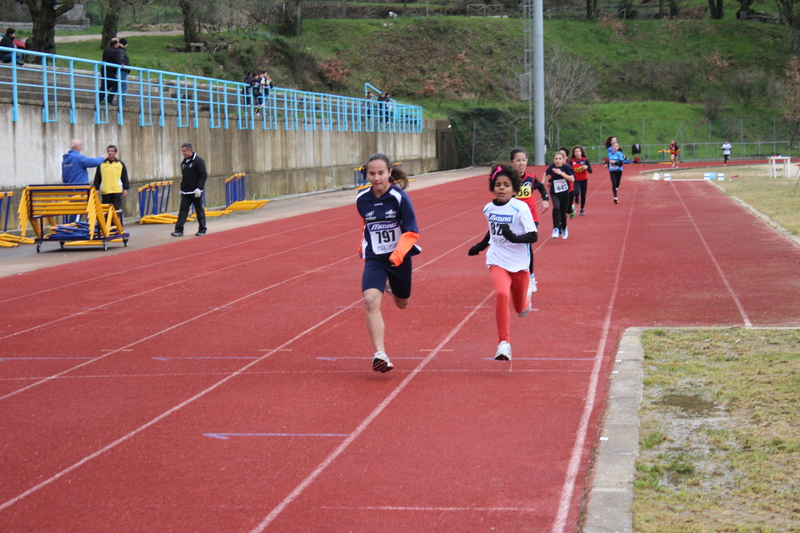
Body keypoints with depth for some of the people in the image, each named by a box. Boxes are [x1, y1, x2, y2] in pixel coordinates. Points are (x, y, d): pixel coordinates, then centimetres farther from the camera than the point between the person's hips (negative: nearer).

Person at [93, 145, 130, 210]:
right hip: (105, 192, 1)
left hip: (117, 191, -1)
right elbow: (97, 178, 11)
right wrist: (96, 189, 5)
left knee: (116, 210, -4)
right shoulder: (101, 164, 8)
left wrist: (125, 189, 3)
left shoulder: (121, 164, 8)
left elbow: (125, 178, 10)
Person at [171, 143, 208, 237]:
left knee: (199, 210, 3)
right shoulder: (183, 163, 14)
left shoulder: (198, 161, -9)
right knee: (183, 210, -2)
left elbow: (203, 175, -13)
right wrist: (181, 189, 18)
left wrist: (199, 188, -20)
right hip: (185, 192, 6)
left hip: (195, 192, -6)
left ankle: (202, 229, 14)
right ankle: (179, 230, -7)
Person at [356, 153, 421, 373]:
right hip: (374, 258, 1)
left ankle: (393, 284, 58)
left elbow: (412, 232, -15)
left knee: (401, 304, 20)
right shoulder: (362, 199, -5)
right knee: (371, 301, -24)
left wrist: (399, 252, -30)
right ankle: (380, 354, -27)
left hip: (399, 258, -1)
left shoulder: (400, 197, -16)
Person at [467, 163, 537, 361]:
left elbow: (533, 236, -17)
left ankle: (526, 299, 54)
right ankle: (504, 343, -26)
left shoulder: (520, 208, -13)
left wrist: (515, 238, -33)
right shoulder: (489, 209, 1)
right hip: (497, 261, 1)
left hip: (519, 263, -1)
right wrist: (481, 246, 23)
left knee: (521, 309, 14)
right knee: (502, 293, -29)